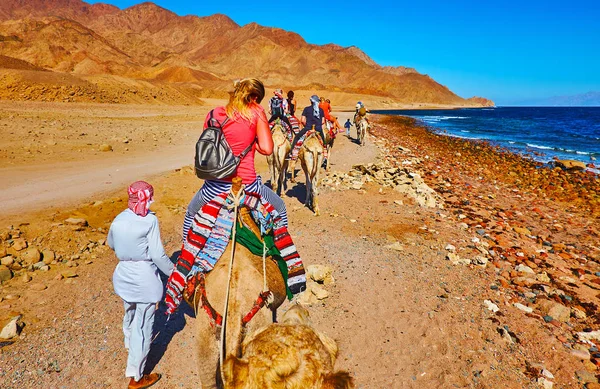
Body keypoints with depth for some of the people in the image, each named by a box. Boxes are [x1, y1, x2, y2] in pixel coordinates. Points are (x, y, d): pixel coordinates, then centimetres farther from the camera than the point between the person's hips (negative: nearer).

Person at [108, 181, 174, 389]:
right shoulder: (150, 220, -18)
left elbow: (111, 244, 17)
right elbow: (158, 255, -18)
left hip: (123, 275, 6)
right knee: (143, 325, 6)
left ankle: (129, 343, 58)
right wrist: (173, 272, -5)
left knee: (130, 314, 30)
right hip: (144, 278, -6)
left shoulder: (119, 219, -1)